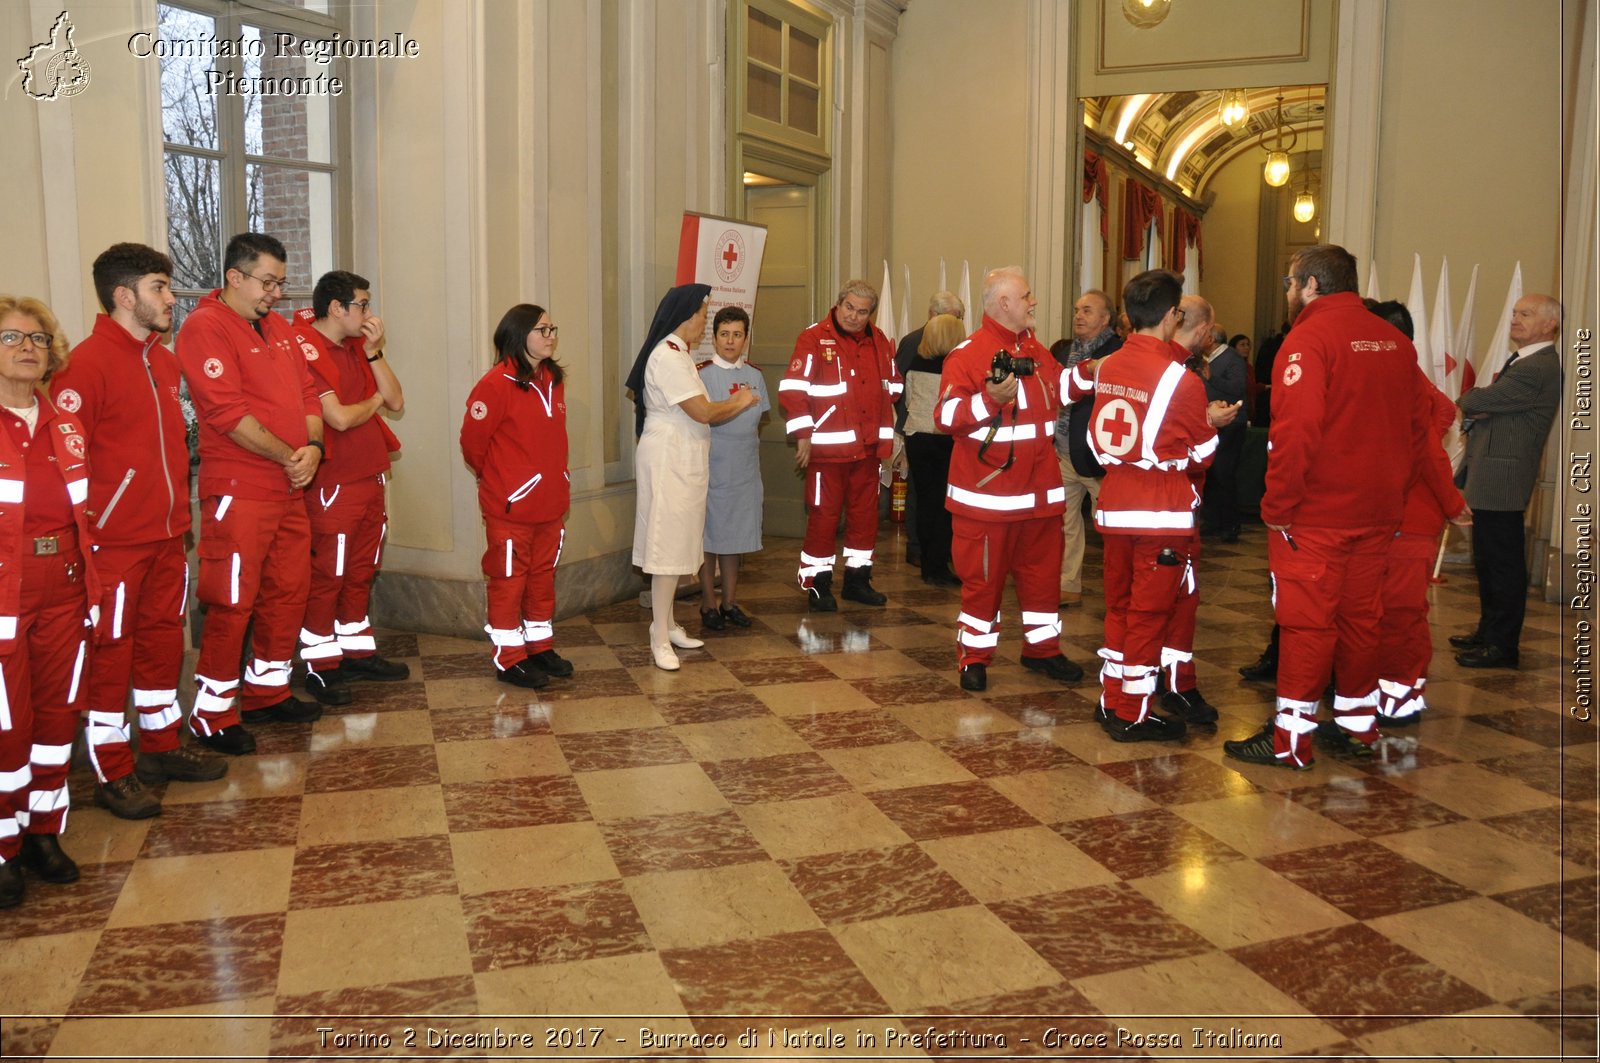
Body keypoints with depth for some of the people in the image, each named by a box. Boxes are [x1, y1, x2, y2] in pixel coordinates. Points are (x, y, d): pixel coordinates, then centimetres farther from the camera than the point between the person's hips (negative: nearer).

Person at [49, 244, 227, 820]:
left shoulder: (164, 360, 11)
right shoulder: (88, 363, -15)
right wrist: (83, 531, -15)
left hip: (167, 534, 8)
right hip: (114, 540, -8)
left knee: (162, 637, 16)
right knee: (110, 649, 3)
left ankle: (161, 745, 31)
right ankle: (113, 772, 14)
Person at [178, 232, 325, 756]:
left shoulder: (278, 328, 16)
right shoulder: (205, 326, -10)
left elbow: (307, 393, 14)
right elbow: (228, 413, -18)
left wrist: (313, 447, -5)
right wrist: (289, 457, -13)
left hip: (289, 487, 8)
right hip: (238, 490, -8)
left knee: (288, 590, 14)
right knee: (232, 601, -4)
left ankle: (268, 690, 29)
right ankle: (213, 713, 8)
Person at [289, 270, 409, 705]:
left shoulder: (356, 346, 13)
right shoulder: (307, 348, -13)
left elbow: (396, 401, 7)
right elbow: (339, 417, -22)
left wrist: (374, 352, -4)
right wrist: (373, 401, -2)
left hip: (370, 477, 8)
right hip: (334, 485, -8)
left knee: (361, 571, 16)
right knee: (327, 575, 0)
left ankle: (358, 652, 27)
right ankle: (320, 666, 10)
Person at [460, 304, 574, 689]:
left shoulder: (553, 379, 8)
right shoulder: (497, 383, -16)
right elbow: (472, 440, -11)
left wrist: (558, 482, 15)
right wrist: (497, 480, 2)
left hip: (551, 504, 7)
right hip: (510, 507, -7)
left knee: (543, 577, 16)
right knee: (508, 581, 4)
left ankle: (540, 647, 29)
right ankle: (509, 659, 14)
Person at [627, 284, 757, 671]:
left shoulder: (678, 353, 15)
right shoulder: (668, 356, -17)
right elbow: (703, 412, -18)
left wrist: (733, 404, 8)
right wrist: (738, 404, -3)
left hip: (683, 460, 10)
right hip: (668, 460, -10)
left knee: (677, 541, 14)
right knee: (668, 544, -7)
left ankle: (666, 623, 23)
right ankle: (660, 638, -1)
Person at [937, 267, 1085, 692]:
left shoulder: (1036, 349, 13)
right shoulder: (967, 353, -11)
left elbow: (1058, 391, 29)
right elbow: (947, 415, -19)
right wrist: (991, 397, -31)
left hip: (1039, 490, 7)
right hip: (987, 493, -7)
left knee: (1042, 569, 14)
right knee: (983, 576, 1)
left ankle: (1042, 648, 28)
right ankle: (974, 657, 14)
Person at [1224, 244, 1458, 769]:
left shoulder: (1309, 338, -12)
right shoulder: (1394, 339, 9)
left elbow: (1296, 430, -22)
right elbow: (1417, 427, 14)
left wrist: (1276, 505, -15)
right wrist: (1396, 488, 21)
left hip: (1316, 514, -7)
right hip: (1378, 511, 7)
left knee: (1306, 622, -2)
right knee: (1360, 615, 16)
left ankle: (1289, 739, 4)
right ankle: (1360, 723, 27)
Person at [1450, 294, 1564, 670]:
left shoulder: (1537, 368, -17)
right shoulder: (1524, 362, 18)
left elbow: (1476, 402, -17)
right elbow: (1485, 404, 13)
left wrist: (1464, 403, 4)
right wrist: (1475, 406, -9)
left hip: (1502, 479, -11)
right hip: (1491, 479, 11)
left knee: (1503, 564, -3)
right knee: (1488, 561, 18)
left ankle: (1502, 646, 4)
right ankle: (1489, 631, 30)